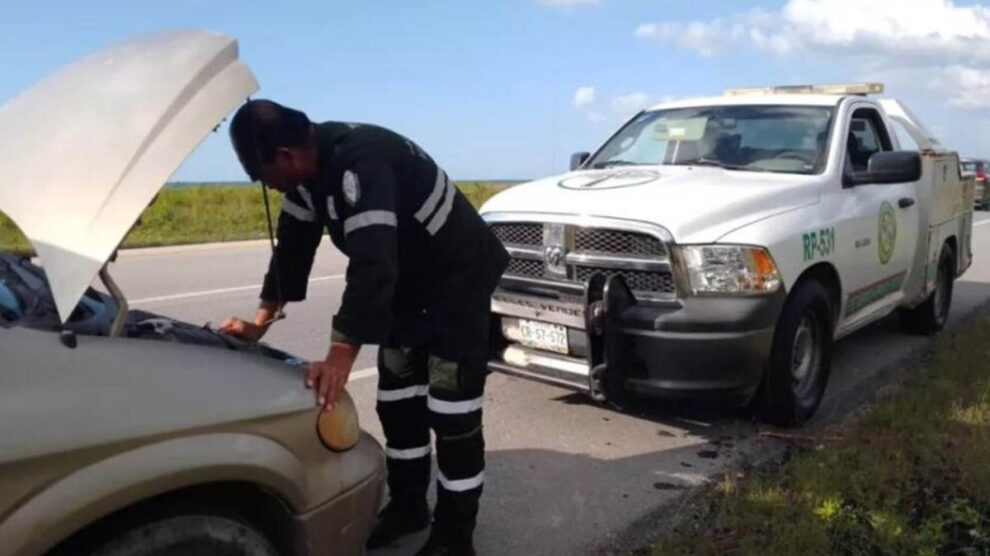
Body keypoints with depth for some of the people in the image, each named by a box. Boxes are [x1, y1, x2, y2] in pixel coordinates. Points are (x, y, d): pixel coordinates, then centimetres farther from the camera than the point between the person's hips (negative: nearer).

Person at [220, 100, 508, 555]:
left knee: (451, 412, -6)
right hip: (410, 283, 9)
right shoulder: (312, 166, -4)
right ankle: (408, 507, 29)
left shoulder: (360, 160, -33)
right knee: (398, 402, 13)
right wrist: (260, 321, 5)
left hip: (459, 279, -9)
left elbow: (372, 262, -41)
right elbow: (293, 245, 6)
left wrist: (340, 356, -43)